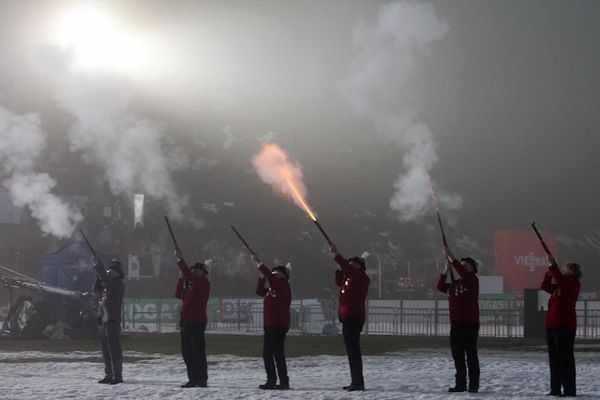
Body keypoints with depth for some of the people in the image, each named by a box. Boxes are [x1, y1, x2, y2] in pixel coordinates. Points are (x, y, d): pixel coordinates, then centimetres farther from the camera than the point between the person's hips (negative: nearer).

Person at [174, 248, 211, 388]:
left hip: (197, 322, -9)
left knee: (198, 352, -9)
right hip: (186, 321, 9)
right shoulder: (190, 285, 22)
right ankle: (193, 379, 14)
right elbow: (179, 294, 16)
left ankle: (202, 380, -7)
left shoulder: (203, 283, -5)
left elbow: (189, 276, -19)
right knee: (187, 353, 9)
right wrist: (181, 278, 6)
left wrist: (180, 260, -16)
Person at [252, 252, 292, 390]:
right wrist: (262, 277, 8)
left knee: (278, 353, -11)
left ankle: (284, 382, -10)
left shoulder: (283, 286, -8)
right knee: (267, 353, 10)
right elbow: (260, 291, 21)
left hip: (279, 325, -10)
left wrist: (258, 262, -14)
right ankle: (271, 381, 16)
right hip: (269, 325, 10)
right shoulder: (272, 289, 19)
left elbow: (270, 277, -18)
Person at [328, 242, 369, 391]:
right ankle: (356, 382, 18)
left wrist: (337, 255, -25)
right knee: (352, 350, 13)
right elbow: (339, 281, 33)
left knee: (353, 350, -14)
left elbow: (348, 269, -24)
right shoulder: (351, 278, 20)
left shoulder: (361, 277, -8)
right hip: (347, 318, 10)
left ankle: (358, 382, -17)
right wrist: (340, 269, 16)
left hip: (353, 318, -10)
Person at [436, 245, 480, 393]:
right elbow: (440, 286, 7)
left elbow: (462, 273, -20)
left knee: (471, 354, -5)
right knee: (457, 355, 8)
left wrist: (451, 257, -18)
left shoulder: (472, 280, -3)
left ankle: (474, 385, -3)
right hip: (456, 324, 7)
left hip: (470, 323, -7)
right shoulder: (454, 283, 17)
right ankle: (460, 384, 13)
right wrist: (446, 269, 1)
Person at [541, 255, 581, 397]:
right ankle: (555, 389, 15)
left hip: (565, 325, -9)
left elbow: (560, 279, -24)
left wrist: (553, 265, -23)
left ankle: (569, 389, -9)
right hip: (552, 324, 9)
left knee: (565, 357, -9)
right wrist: (549, 273, 4)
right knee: (554, 357, 10)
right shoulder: (559, 285, 20)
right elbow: (545, 286, 17)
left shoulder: (573, 284, -6)